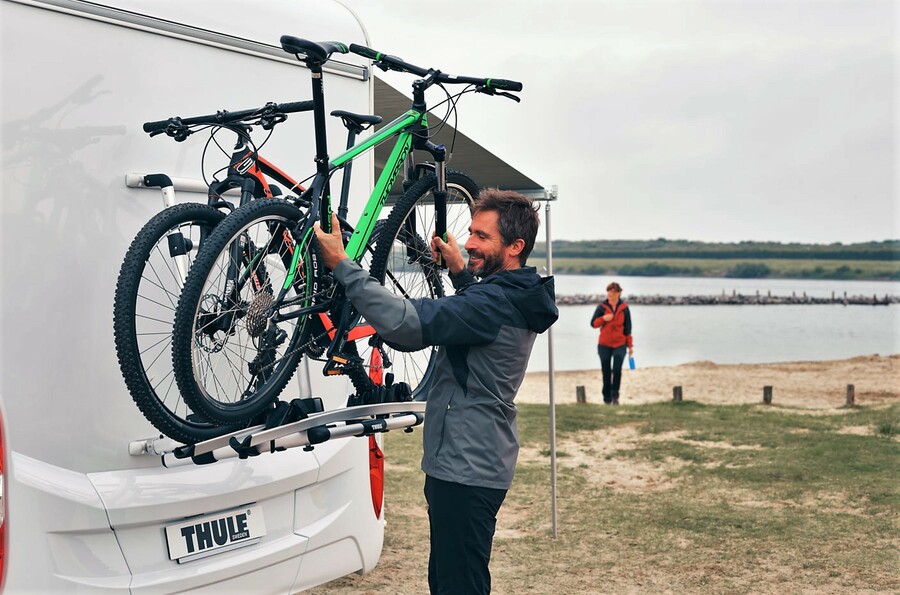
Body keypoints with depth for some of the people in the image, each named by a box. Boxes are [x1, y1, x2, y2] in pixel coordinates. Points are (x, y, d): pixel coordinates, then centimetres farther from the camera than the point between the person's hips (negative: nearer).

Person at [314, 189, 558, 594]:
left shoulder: (494, 303, -24)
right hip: (471, 464, 11)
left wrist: (342, 265, -30)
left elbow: (408, 323, -35)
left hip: (465, 469, -11)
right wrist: (460, 271, 22)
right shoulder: (517, 297, 8)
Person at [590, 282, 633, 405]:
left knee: (617, 369, -15)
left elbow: (627, 328, 4)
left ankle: (615, 395, -2)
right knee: (606, 372, 4)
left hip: (620, 344, -1)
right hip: (604, 344, 1)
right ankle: (607, 397, 15)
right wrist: (603, 318, -17)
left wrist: (630, 345, 3)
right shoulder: (602, 307, 0)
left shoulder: (624, 308, 0)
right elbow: (593, 323, 2)